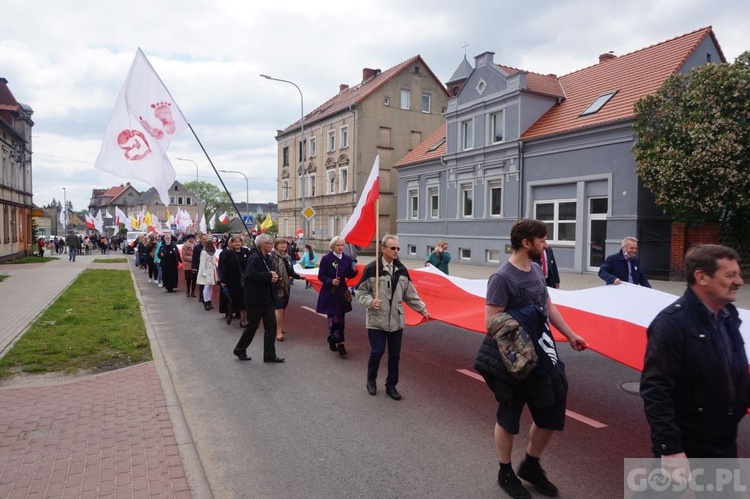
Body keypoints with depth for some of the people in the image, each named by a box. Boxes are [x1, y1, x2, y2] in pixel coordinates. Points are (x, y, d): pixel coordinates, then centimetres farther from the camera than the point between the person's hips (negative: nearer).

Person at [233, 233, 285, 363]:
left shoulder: (269, 258, 10)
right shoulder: (254, 257, -15)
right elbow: (249, 275, -27)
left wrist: (274, 277, -6)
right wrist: (269, 276, -23)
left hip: (267, 297, 8)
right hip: (255, 298, -8)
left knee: (271, 325, 6)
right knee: (252, 325, 5)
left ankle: (269, 355, 13)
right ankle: (240, 350, 26)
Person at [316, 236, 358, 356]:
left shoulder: (347, 259, 4)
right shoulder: (326, 259, -9)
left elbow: (349, 275, 11)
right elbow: (321, 276, -8)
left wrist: (354, 271, -9)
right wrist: (331, 281, -23)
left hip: (342, 292, 5)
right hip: (330, 292, -5)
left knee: (341, 319, 9)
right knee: (334, 319, -7)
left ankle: (332, 339, 26)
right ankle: (340, 343, -2)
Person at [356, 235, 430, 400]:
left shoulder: (401, 270, 5)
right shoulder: (371, 268, -10)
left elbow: (410, 294, 12)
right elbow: (360, 291, -3)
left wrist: (422, 309, 8)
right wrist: (370, 301, -20)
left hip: (396, 320, 4)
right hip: (376, 320, -4)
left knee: (395, 354, 9)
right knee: (377, 351, -2)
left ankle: (391, 386, 25)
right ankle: (371, 380, 25)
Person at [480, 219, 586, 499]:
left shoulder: (536, 270, 5)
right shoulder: (502, 278, -19)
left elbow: (548, 307, 17)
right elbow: (491, 321, -22)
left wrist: (570, 335, 18)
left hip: (542, 355, 8)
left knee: (551, 414, 17)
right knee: (509, 417, 10)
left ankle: (531, 466, 38)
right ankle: (505, 473, 31)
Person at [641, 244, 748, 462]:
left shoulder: (728, 315, 5)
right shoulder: (673, 322, -21)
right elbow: (655, 390, -24)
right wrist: (669, 448, -25)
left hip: (725, 443, 8)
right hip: (687, 449, -8)